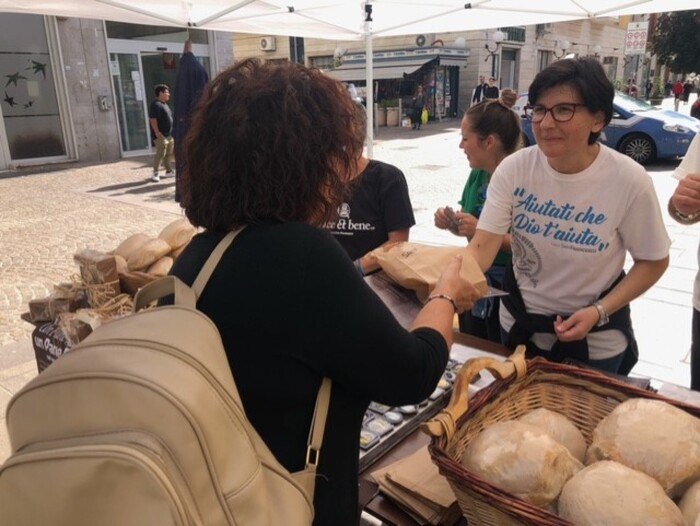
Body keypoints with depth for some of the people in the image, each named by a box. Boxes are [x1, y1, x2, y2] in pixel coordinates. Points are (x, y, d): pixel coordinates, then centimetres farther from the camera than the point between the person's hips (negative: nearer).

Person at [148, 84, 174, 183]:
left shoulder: (164, 104, 17)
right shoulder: (156, 105, -15)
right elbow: (153, 120, -22)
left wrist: (172, 132, 23)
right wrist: (157, 133, -25)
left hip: (169, 135, 10)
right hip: (161, 136, -10)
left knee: (168, 154, 16)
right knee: (160, 154, -11)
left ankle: (169, 171, 27)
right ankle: (155, 174, -9)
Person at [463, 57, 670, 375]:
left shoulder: (629, 181, -19)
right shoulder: (513, 168, -15)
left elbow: (653, 262, -8)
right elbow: (482, 245, -21)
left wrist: (598, 313, -20)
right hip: (519, 323, 2)